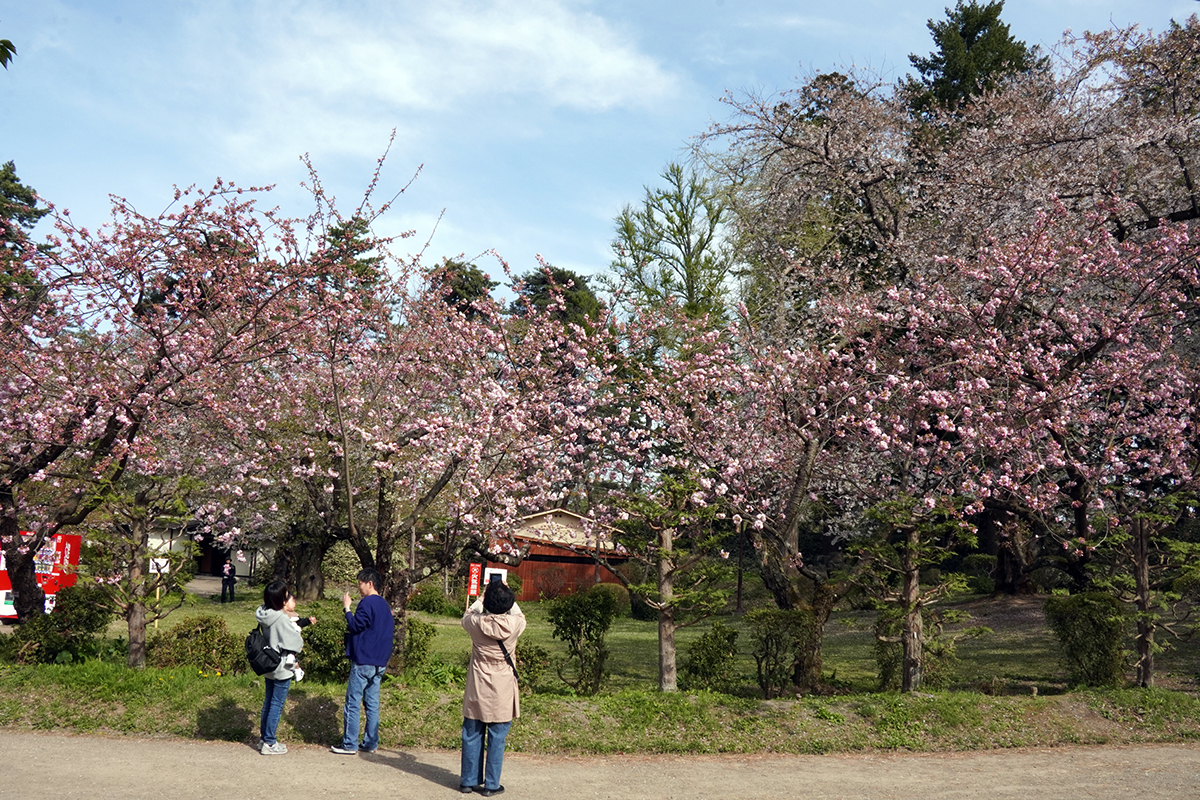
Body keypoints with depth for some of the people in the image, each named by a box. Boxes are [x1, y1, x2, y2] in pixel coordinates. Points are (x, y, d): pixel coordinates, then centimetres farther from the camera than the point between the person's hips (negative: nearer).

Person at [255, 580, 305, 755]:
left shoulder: (265, 615, 0)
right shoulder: (281, 619, -25)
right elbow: (297, 644, -21)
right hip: (282, 668, -8)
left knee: (268, 701, 19)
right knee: (277, 705, 3)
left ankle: (264, 738, 29)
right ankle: (269, 743, 11)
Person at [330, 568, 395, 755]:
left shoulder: (367, 603, -12)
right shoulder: (385, 605, 14)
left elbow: (355, 626, -15)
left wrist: (347, 608, -6)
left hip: (363, 661, -8)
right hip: (379, 662, 8)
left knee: (352, 703, -2)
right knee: (372, 703, 11)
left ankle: (349, 744, 1)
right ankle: (371, 743, 12)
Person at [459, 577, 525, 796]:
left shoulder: (477, 623, -12)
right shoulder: (514, 624, -13)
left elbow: (466, 617, 13)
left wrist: (480, 599, 25)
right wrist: (507, 598, 21)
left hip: (477, 691, 1)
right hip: (502, 693, -1)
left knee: (472, 736, 12)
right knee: (497, 739, 6)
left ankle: (469, 781, 21)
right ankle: (491, 785, 11)